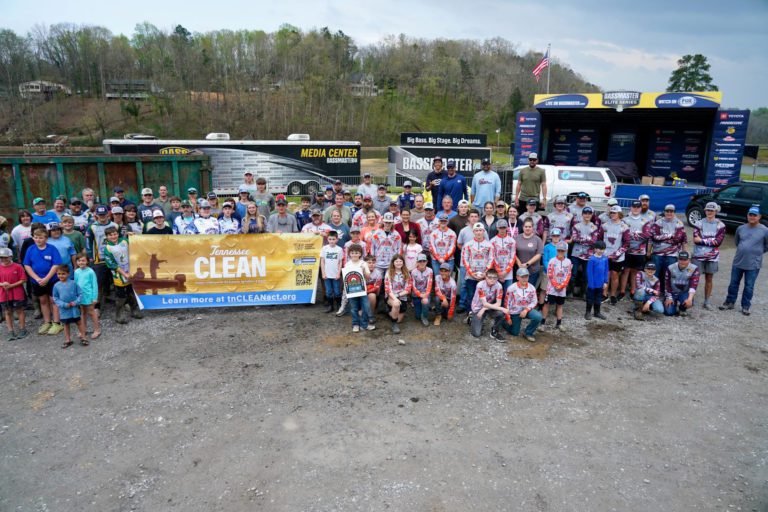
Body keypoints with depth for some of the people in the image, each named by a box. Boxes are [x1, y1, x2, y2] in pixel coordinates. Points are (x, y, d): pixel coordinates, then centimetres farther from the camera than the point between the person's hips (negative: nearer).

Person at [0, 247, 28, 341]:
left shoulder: (17, 267, -7)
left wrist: (11, 285, -17)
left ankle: (22, 330, 19)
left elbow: (23, 280, -8)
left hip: (17, 294, -3)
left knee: (19, 311, 7)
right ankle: (11, 332, 18)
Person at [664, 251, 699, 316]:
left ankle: (682, 309, 5)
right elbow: (667, 284, -4)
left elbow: (694, 285, -22)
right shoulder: (670, 268, -9)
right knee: (669, 312, -17)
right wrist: (669, 298, -9)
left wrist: (690, 298, -34)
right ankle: (675, 304, 23)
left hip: (684, 293, 0)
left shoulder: (694, 269, -13)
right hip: (672, 293, 0)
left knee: (688, 302, -34)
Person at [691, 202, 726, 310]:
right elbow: (696, 240, -10)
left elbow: (718, 242, -9)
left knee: (709, 278, 9)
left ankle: (706, 302, 17)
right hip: (698, 255, -1)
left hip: (712, 256, 1)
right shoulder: (699, 223, 0)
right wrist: (711, 240, -15)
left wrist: (702, 240, -13)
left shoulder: (720, 225, 2)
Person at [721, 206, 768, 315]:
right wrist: (743, 250, 12)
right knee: (733, 284, 12)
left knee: (749, 287, 6)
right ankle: (730, 302, 25)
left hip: (753, 264, -3)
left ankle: (745, 306, 18)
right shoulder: (741, 228, 2)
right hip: (738, 262, 3)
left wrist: (757, 252, 4)